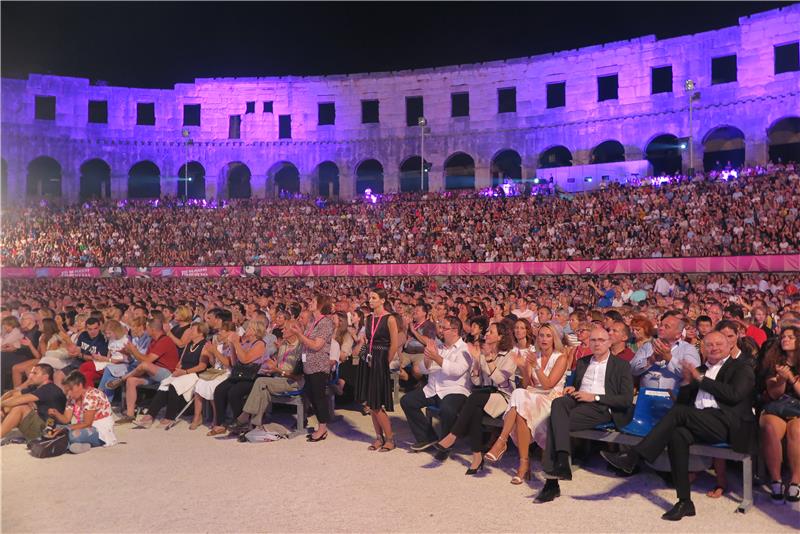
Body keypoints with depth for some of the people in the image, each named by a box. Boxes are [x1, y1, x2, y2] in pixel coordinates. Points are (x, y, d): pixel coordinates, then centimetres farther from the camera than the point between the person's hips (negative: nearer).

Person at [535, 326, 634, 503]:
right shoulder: (582, 363, 27)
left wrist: (595, 397, -9)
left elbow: (627, 400, 0)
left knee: (556, 420, -29)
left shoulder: (622, 365, 11)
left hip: (601, 408, -5)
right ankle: (562, 459, -39)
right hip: (577, 401, 5)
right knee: (558, 403, -32)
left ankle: (552, 481, -29)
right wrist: (572, 389, 9)